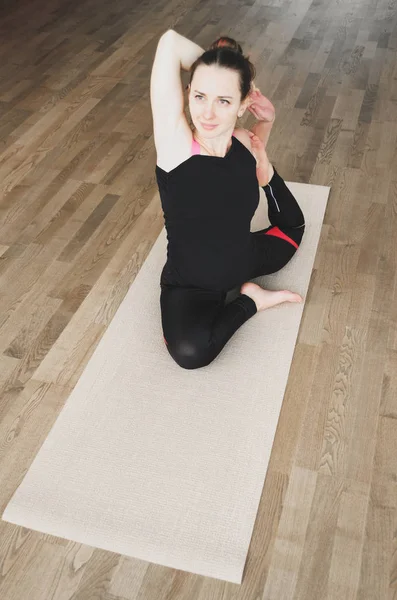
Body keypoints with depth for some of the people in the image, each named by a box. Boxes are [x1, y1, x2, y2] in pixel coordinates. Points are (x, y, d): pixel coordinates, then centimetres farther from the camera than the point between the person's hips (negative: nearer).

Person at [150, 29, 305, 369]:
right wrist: (234, 72, -20)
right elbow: (170, 42, -34)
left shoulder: (245, 145, -14)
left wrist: (267, 120, -5)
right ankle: (249, 301, -9)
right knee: (190, 352, -33)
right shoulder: (176, 144, -29)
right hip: (190, 285, -5)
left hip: (242, 260, 6)